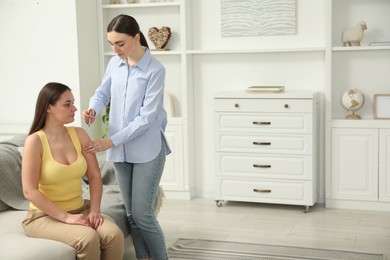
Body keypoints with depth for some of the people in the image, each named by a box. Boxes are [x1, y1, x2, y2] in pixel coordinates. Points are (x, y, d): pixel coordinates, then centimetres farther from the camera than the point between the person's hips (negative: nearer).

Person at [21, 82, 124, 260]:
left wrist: (94, 210, -10)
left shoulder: (79, 134, 1)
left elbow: (94, 176, 4)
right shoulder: (35, 141, -14)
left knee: (114, 234, -22)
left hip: (80, 210, 5)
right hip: (44, 216, -5)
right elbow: (29, 191, -18)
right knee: (88, 238, -30)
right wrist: (65, 217, -21)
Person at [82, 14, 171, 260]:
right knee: (131, 214, 10)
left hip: (147, 150, -6)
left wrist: (111, 141, -19)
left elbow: (146, 118, -17)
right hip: (121, 150, 6)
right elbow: (103, 92, 16)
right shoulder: (114, 64, 4)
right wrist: (93, 109, -8)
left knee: (143, 214, -4)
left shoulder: (155, 70, -14)